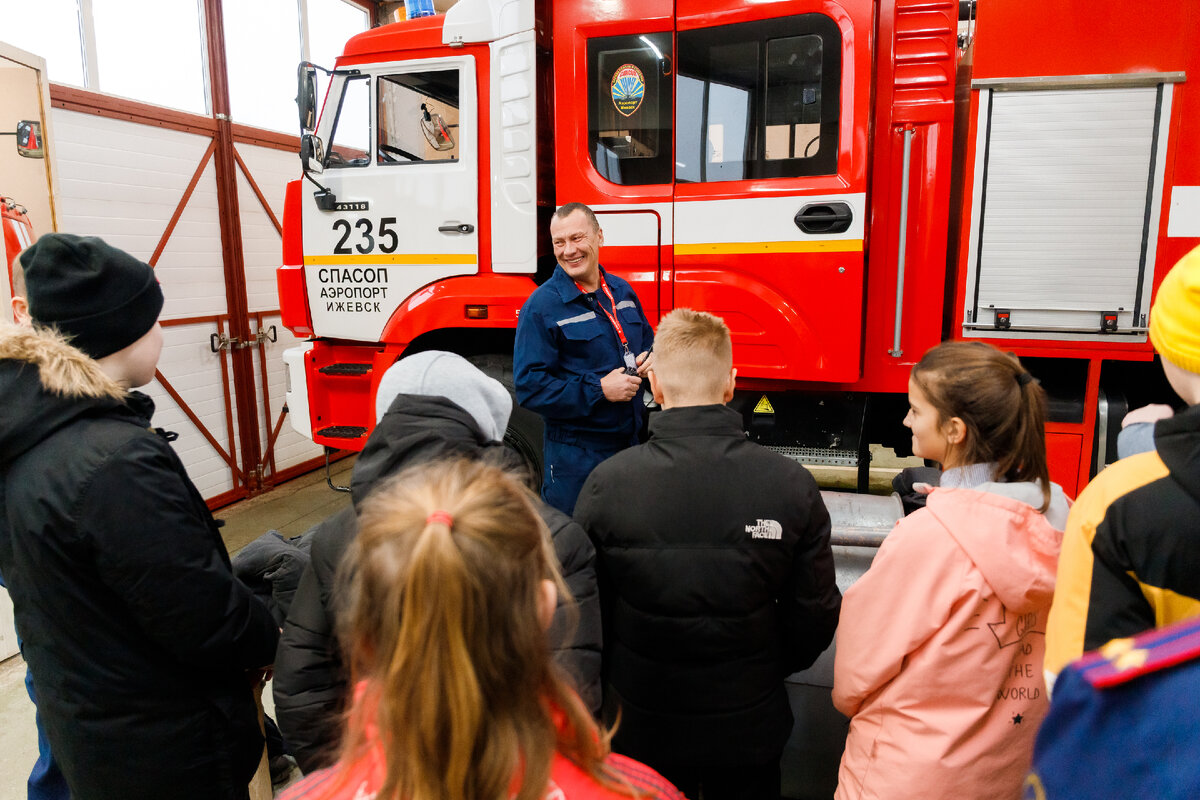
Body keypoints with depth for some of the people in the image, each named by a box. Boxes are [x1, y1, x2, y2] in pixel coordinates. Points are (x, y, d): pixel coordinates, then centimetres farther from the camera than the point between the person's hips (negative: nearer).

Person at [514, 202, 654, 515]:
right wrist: (599, 390, -22)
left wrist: (649, 361, -1)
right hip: (576, 456, -6)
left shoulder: (622, 291, 9)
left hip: (631, 442, 6)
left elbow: (648, 342, 23)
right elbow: (529, 387, -18)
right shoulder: (542, 305, -12)